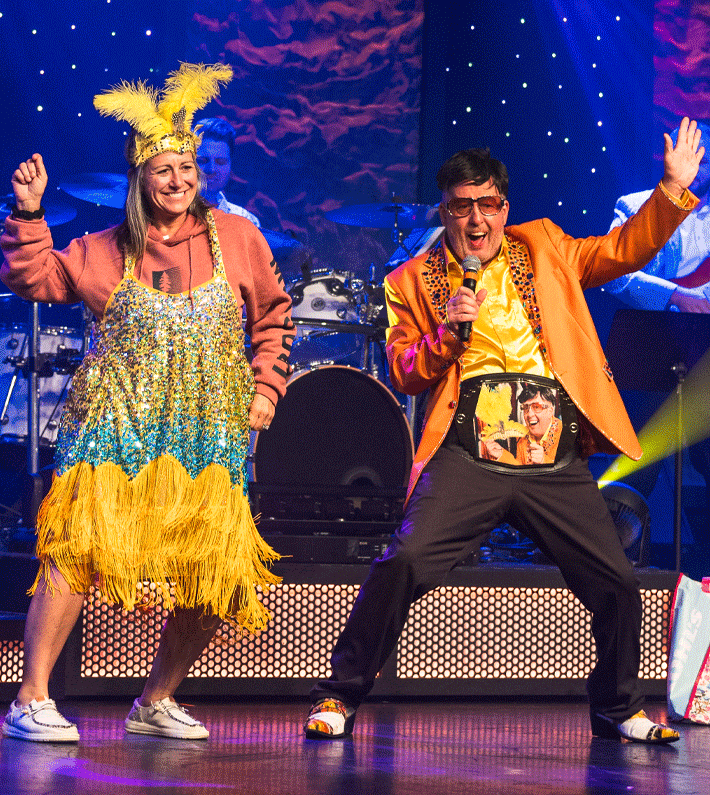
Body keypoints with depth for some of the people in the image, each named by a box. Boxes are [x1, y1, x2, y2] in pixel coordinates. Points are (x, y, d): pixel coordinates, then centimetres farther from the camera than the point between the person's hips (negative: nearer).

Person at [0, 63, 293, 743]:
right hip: (117, 428, -2)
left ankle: (156, 702, 19)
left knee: (216, 578, -1)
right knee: (78, 551, -18)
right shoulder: (106, 251, 8)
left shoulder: (235, 237, 10)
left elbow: (272, 314, 19)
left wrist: (266, 389, 11)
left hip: (207, 438, 2)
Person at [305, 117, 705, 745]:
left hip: (557, 463, 2)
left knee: (618, 585, 3)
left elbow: (623, 250, 18)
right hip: (468, 456, -2)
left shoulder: (543, 248, 16)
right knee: (403, 563, -20)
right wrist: (448, 331, -11)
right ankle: (340, 697, -4)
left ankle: (618, 708, 27)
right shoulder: (414, 281, 11)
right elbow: (404, 375, 7)